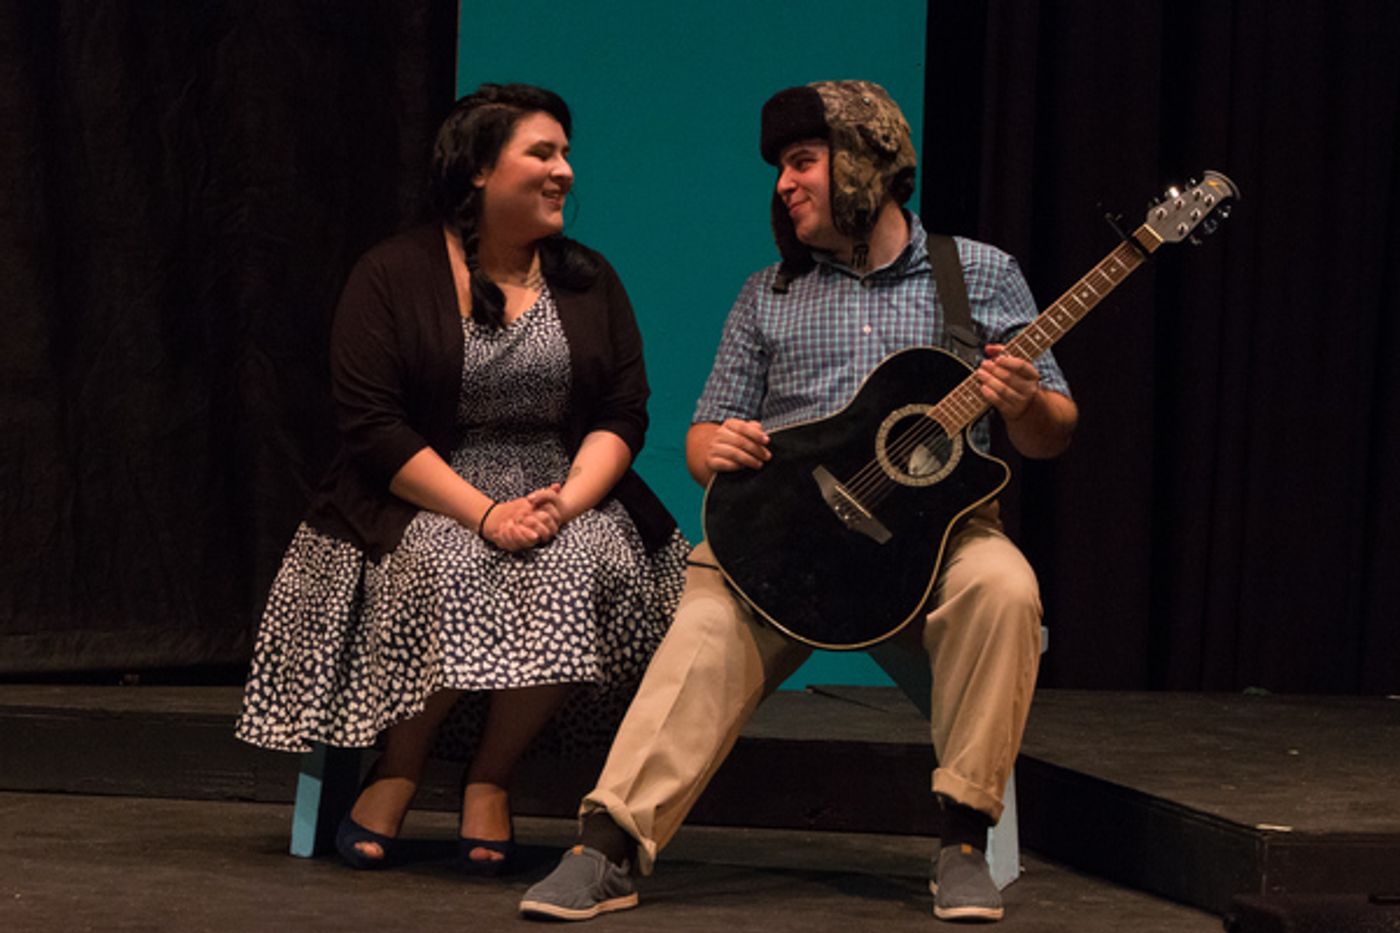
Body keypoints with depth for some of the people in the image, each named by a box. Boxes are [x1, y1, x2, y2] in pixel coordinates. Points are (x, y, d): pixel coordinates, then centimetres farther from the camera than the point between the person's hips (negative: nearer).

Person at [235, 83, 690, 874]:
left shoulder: (590, 282, 12)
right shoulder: (394, 277, 0)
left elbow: (623, 415, 5)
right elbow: (373, 426, -9)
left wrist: (563, 504, -16)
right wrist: (483, 514, -20)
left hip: (568, 494, 3)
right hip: (425, 504, -3)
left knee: (581, 569, -31)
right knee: (456, 571, -36)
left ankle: (491, 781, -18)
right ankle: (398, 772, -15)